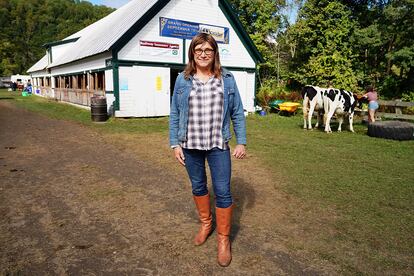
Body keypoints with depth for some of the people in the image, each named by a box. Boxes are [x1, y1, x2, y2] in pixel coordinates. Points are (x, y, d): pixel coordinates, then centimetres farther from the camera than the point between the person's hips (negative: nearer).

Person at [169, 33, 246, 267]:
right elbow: (175, 114, 3)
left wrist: (241, 142, -2)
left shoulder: (227, 79, 1)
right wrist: (175, 143, -2)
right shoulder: (183, 80, 2)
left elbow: (237, 112, 2)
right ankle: (206, 223, 39)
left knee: (223, 191, 1)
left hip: (218, 145, -1)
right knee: (198, 186, 16)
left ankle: (224, 238, 18)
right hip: (190, 145, 2)